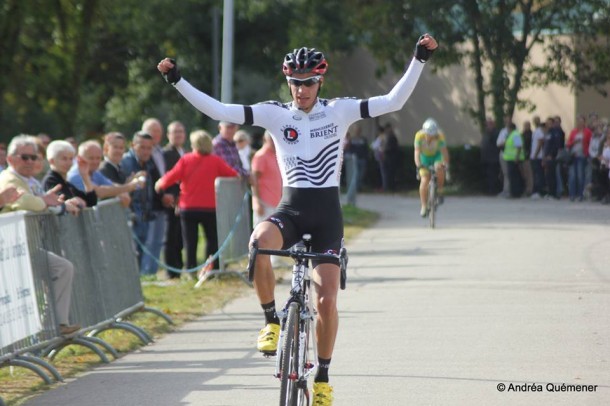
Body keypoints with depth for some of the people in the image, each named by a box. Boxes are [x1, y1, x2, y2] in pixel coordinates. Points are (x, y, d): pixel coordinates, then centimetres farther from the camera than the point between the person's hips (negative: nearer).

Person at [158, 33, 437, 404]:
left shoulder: (339, 111, 0)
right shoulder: (275, 114, 1)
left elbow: (394, 101, -7)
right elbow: (219, 111, -5)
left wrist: (420, 59, -16)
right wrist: (177, 81, -11)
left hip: (327, 212, 0)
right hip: (290, 208, 0)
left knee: (327, 299, -9)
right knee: (260, 241, -35)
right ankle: (272, 321, -15)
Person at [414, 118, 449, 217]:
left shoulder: (440, 136, -28)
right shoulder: (419, 135, -28)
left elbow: (444, 151, -31)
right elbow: (417, 152, -32)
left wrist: (446, 164, -45)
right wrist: (418, 166, -46)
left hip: (436, 156, 0)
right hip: (424, 157, 0)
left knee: (439, 169, -33)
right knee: (424, 181, -13)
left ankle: (440, 191, -12)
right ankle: (424, 206, -3)